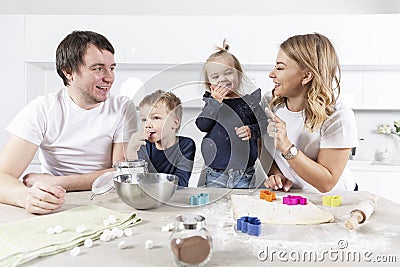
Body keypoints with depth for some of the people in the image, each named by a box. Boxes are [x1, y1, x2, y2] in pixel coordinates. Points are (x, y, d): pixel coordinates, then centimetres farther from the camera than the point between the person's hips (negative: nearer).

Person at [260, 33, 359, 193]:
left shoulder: (339, 118, -20)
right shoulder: (269, 104, -8)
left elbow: (326, 184, -20)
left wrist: (287, 147, -30)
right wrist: (276, 175, -16)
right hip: (286, 194, 2)